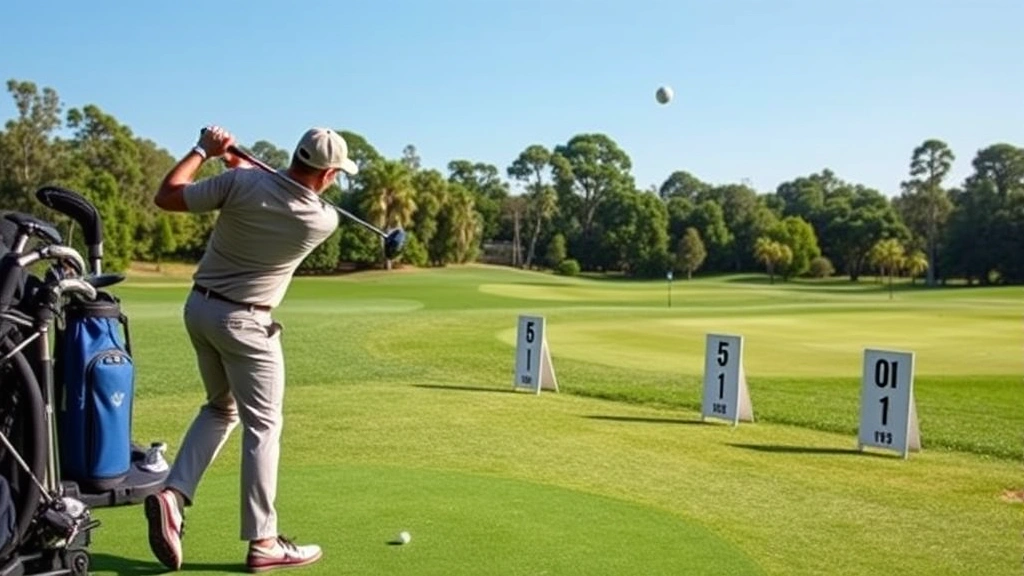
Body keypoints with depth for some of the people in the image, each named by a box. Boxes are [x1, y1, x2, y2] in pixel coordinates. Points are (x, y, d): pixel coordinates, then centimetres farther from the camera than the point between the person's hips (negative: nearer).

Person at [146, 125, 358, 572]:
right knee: (263, 425, 4)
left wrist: (203, 150, 5)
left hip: (199, 307, 5)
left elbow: (166, 197, -5)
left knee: (220, 408, 22)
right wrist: (239, 162, 9)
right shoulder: (323, 221, -13)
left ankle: (173, 493, 6)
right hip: (243, 322, -5)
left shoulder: (242, 183, -12)